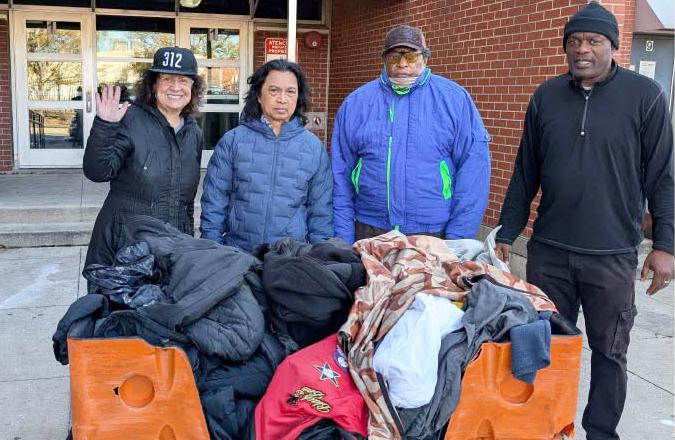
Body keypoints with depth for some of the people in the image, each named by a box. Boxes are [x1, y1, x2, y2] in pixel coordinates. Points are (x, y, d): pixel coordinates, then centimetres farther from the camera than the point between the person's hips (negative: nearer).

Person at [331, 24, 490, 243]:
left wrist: (457, 238, -10)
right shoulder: (356, 102, 4)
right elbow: (341, 175, 5)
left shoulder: (454, 99, -1)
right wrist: (344, 241, 1)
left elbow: (473, 168, -5)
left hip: (435, 234, -1)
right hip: (370, 233, 2)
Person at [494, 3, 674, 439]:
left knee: (609, 353, 9)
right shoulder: (547, 96, 6)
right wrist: (507, 234, 9)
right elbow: (525, 173, 10)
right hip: (548, 250, 3)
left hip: (613, 255, -2)